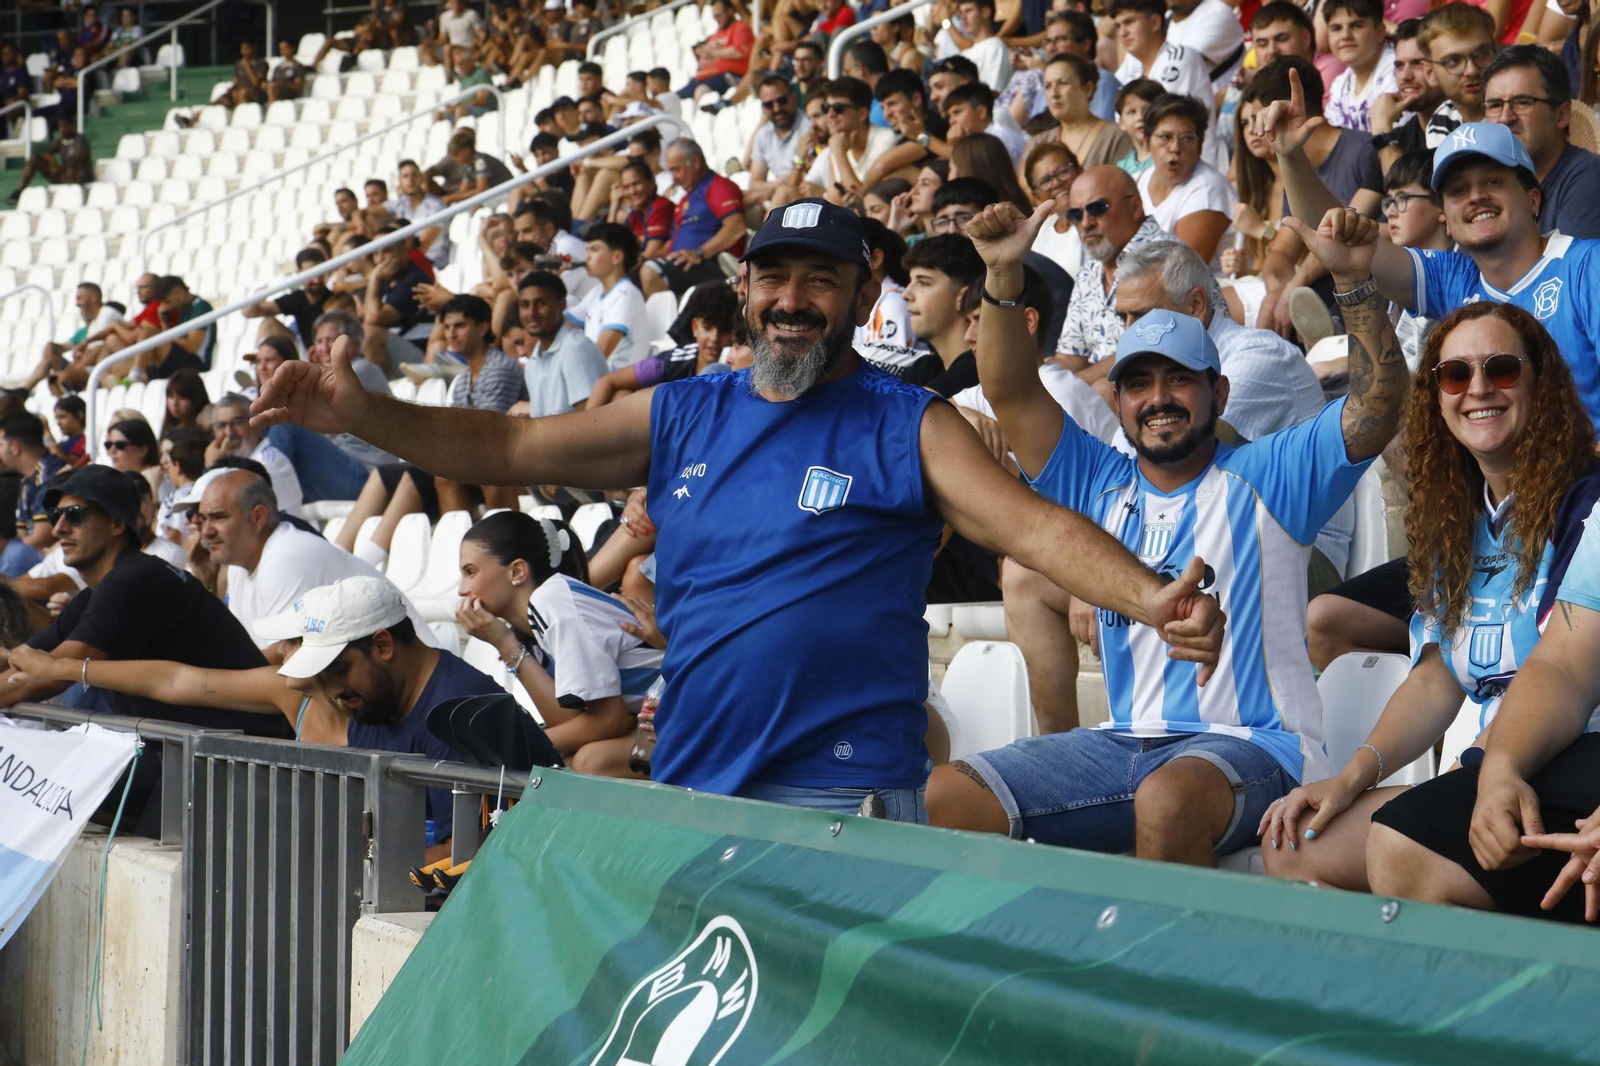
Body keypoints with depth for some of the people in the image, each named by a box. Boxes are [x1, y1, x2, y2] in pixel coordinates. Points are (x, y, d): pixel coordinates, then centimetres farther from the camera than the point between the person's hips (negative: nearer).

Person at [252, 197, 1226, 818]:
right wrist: (362, 416, 1)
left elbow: (1032, 523, -15)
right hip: (687, 792, 5)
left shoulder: (909, 429, -2)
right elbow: (514, 449, 12)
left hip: (844, 803, -5)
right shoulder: (682, 417, 12)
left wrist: (1149, 598, -32)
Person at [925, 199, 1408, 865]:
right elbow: (1011, 393, 8)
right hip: (1125, 744, 6)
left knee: (1168, 801, -40)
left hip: (1252, 745, -6)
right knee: (945, 798, -8)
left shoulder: (1266, 477, 3)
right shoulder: (1100, 485, 16)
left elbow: (1376, 406, -9)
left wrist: (1356, 280, -23)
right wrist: (1004, 275, -6)